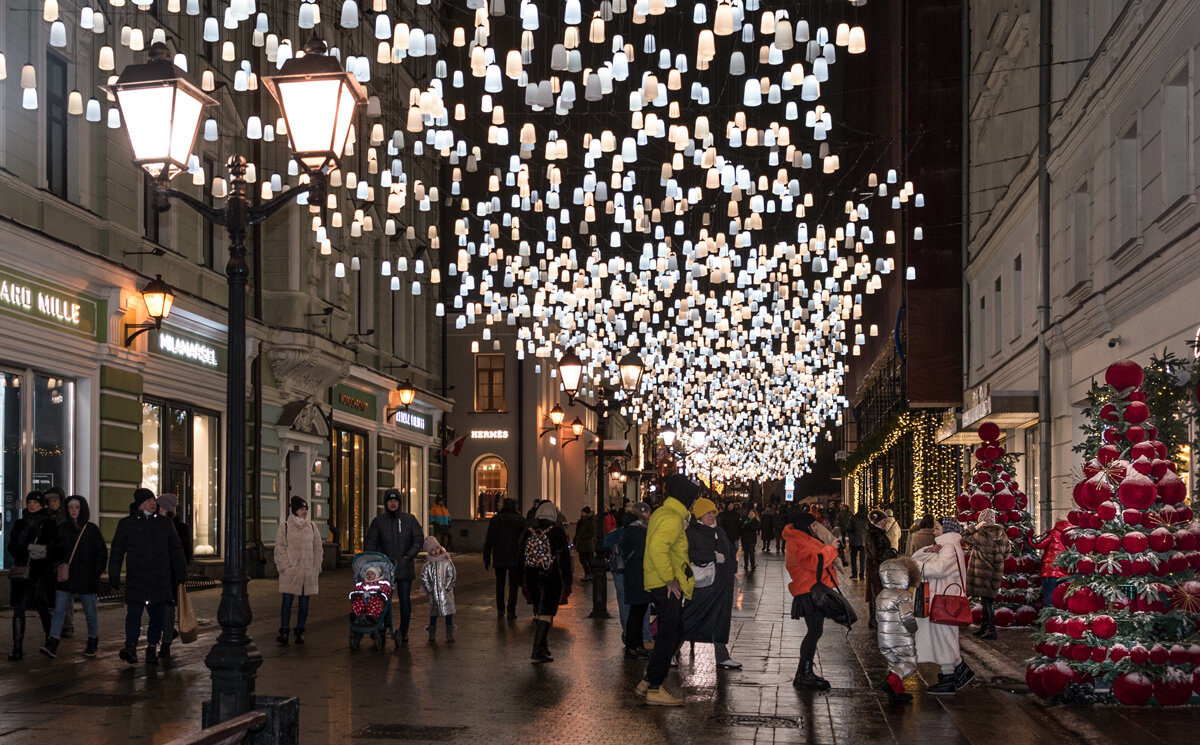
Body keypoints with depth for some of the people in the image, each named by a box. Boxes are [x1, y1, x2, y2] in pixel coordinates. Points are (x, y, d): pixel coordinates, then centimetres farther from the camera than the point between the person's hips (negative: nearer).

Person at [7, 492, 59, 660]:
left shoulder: (49, 525, 4)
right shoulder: (19, 524, 14)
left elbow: (54, 546, -2)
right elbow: (12, 547, 7)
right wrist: (29, 550, -10)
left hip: (42, 572, -3)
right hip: (21, 571, 3)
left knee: (43, 609, -1)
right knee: (18, 609, -3)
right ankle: (17, 648, -2)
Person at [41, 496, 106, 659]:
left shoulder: (92, 530, 1)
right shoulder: (62, 529, 8)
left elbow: (102, 553, 2)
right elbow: (56, 552, 13)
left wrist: (96, 573, -5)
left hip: (87, 578, -2)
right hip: (65, 578, 2)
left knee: (90, 612, 6)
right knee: (59, 610, -7)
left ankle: (93, 642, 21)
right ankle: (52, 645, -13)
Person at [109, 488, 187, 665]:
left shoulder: (165, 524, 12)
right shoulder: (126, 524, 7)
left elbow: (176, 550, 17)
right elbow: (117, 551, 9)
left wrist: (181, 571, 12)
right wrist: (114, 574, 1)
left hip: (160, 580, 2)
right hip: (136, 579, -2)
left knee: (159, 614, 2)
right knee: (134, 612, -13)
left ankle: (152, 648, 11)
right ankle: (131, 647, -14)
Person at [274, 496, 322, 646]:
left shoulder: (312, 527, 12)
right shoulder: (285, 527, 3)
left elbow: (317, 549, 13)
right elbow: (280, 548, -1)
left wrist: (316, 569, 5)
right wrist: (285, 566, -10)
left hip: (308, 572, 3)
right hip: (290, 572, -3)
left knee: (304, 602, 5)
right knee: (287, 600, -5)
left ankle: (299, 631, 14)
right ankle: (284, 632, -1)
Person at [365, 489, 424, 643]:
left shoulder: (409, 520, 5)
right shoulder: (378, 522, 6)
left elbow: (419, 539, 3)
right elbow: (370, 543, 5)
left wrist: (409, 556, -8)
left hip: (405, 567, 0)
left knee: (405, 600, 2)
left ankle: (404, 632, 11)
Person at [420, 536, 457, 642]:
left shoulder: (447, 562, 1)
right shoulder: (427, 566, 4)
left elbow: (452, 575, -2)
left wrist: (447, 587, -8)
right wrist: (430, 590, -7)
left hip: (446, 593, -1)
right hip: (434, 594, 1)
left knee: (448, 613, 1)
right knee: (433, 614, 6)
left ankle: (450, 636, 6)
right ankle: (432, 635, 13)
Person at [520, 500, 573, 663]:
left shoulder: (528, 530, 4)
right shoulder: (557, 531, -8)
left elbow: (522, 556, 9)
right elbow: (564, 557, -8)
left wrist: (523, 580, 17)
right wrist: (567, 581, -2)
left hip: (532, 576, 4)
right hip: (551, 577, -4)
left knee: (538, 611, 17)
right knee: (546, 612, -4)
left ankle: (543, 647, 26)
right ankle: (538, 651, -11)